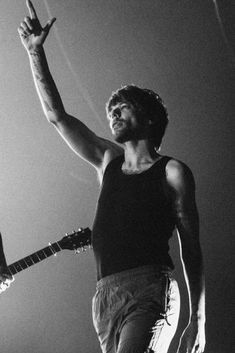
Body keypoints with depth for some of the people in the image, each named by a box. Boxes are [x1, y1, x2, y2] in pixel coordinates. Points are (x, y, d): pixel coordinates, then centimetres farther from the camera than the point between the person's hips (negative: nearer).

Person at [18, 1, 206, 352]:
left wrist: (198, 321, -2)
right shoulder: (108, 162, 23)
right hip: (106, 297, 5)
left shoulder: (172, 172, 7)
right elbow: (57, 116, 22)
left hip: (149, 291, -5)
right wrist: (35, 51, 16)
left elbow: (191, 248, 5)